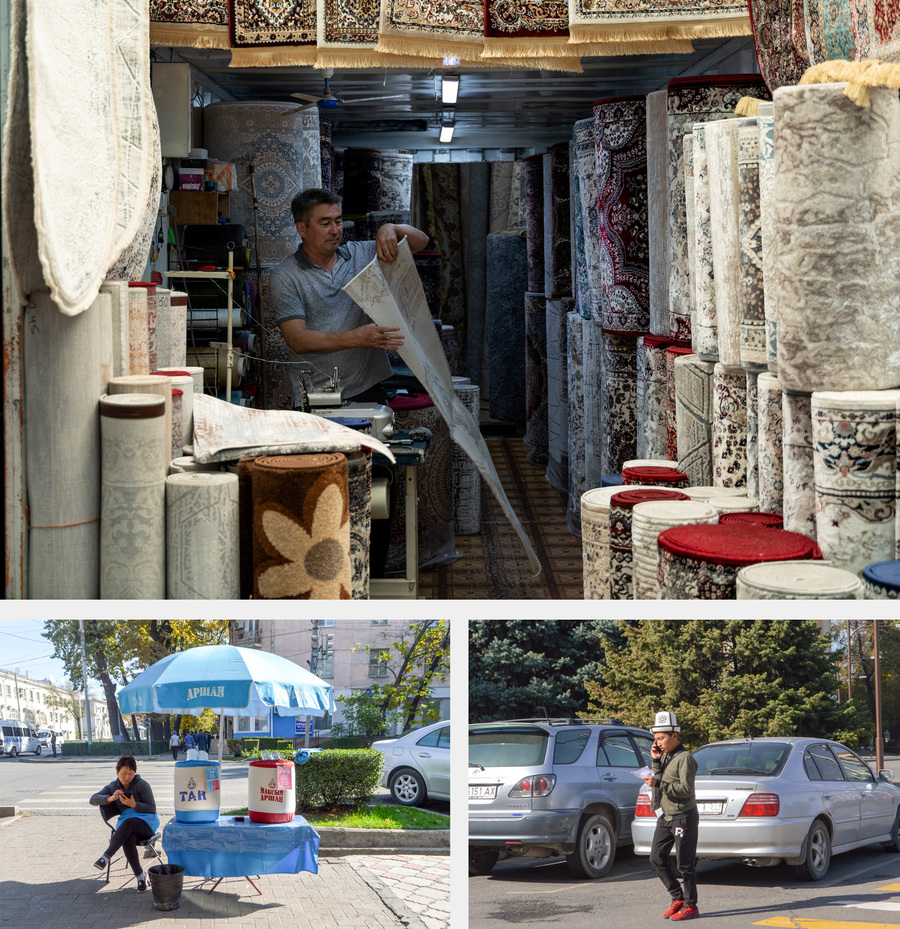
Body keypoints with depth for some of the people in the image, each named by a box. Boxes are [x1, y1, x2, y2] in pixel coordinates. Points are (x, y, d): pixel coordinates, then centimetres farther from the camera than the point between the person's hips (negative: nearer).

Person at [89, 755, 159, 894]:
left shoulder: (142, 785, -3)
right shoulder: (113, 786, 11)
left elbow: (152, 809, -5)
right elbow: (93, 800, 1)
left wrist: (134, 805, -22)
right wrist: (110, 798, -18)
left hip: (146, 821, -4)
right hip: (125, 823, 4)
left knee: (127, 823, -39)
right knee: (128, 840, -34)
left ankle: (106, 856, -47)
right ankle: (140, 875, -26)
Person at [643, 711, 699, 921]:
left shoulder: (684, 758, -14)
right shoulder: (664, 756, 13)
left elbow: (686, 789, -21)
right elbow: (660, 782, 10)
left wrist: (659, 783, -27)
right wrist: (656, 761, 0)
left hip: (683, 817, -9)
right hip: (665, 817, 9)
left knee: (685, 864, -3)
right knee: (657, 858, 5)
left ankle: (691, 906, 6)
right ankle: (678, 898, 16)